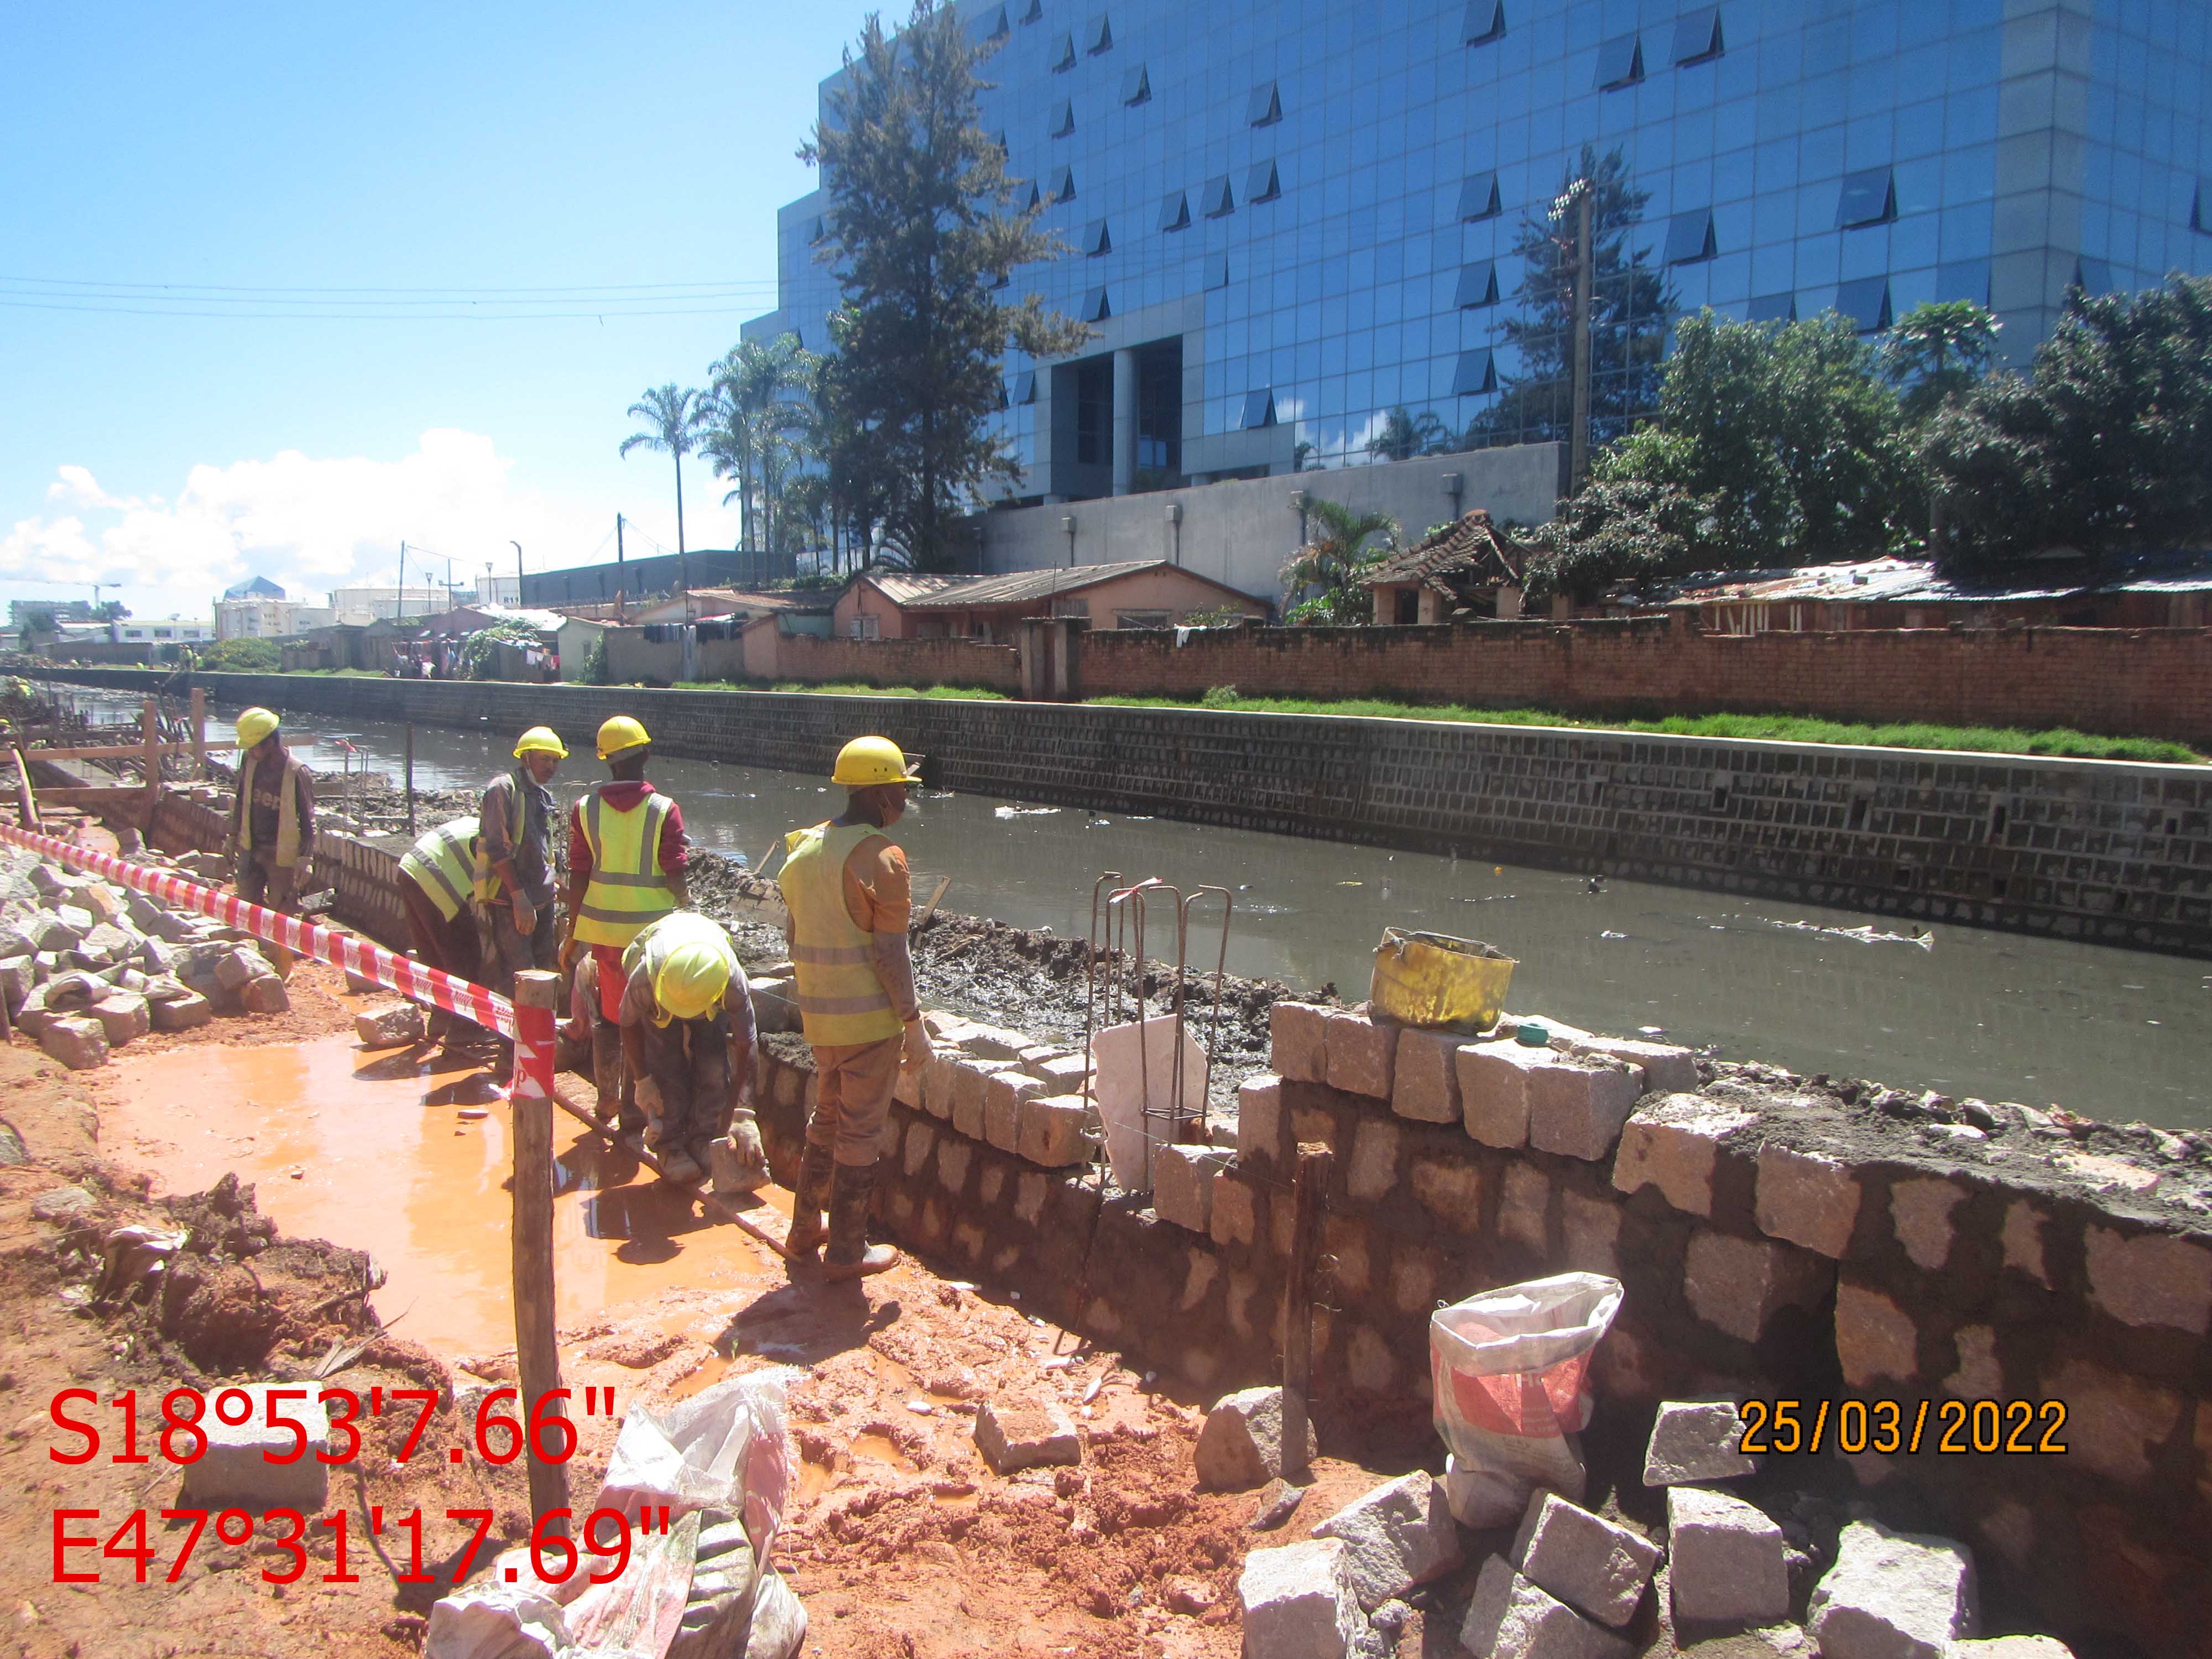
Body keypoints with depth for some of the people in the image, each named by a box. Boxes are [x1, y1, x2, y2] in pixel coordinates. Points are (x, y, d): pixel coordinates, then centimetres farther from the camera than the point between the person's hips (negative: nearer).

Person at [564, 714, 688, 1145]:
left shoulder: (585, 810, -3)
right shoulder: (664, 810, -11)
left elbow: (578, 878, -1)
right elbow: (675, 878, -11)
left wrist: (573, 933, 8)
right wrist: (687, 908, 9)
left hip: (604, 927, 3)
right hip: (653, 929, -3)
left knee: (609, 1016, 21)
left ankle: (608, 1101, 34)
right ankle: (632, 1121, 10)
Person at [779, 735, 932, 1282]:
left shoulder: (805, 847, 6)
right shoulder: (881, 858, -17)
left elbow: (793, 933, 13)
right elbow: (889, 952, -18)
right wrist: (913, 1022, -12)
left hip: (819, 1013, 7)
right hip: (869, 1016, -7)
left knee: (827, 1120, 23)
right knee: (860, 1133, 5)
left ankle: (805, 1232, 32)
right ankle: (847, 1250, 14)